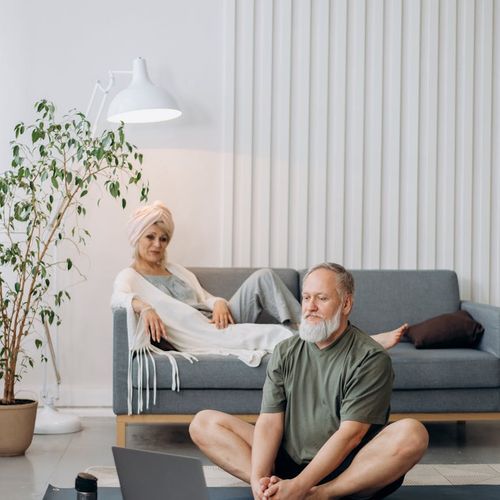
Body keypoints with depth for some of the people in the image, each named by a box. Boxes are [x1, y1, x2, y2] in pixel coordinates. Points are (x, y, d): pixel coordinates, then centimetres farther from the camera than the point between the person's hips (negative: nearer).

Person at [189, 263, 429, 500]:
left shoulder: (370, 358, -7)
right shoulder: (284, 353, 7)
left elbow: (350, 434, -16)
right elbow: (270, 421, -3)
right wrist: (259, 480, -22)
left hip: (348, 470, -4)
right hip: (287, 463, 4)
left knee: (413, 434, -32)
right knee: (203, 423, -7)